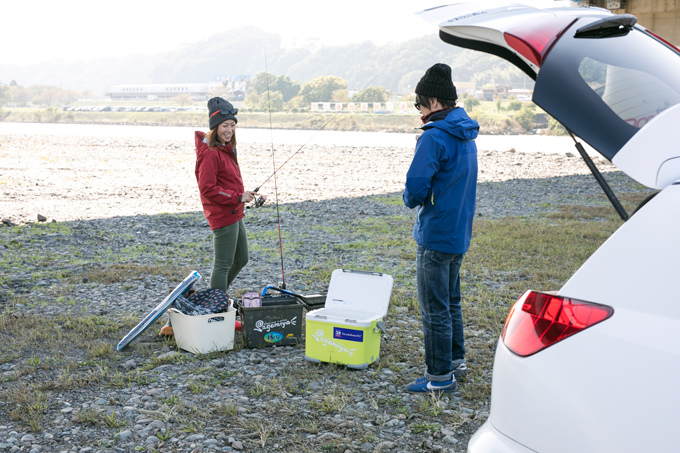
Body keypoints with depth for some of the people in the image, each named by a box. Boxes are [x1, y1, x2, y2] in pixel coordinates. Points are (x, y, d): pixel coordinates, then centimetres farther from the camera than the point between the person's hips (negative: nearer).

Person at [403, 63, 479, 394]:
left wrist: (411, 200, -3)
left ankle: (440, 376, 10)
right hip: (460, 232, 9)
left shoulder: (434, 137, -20)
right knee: (451, 301, 21)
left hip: (436, 234, -9)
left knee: (435, 308, 1)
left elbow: (415, 188, -24)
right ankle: (456, 361, 32)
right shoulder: (466, 136, 10)